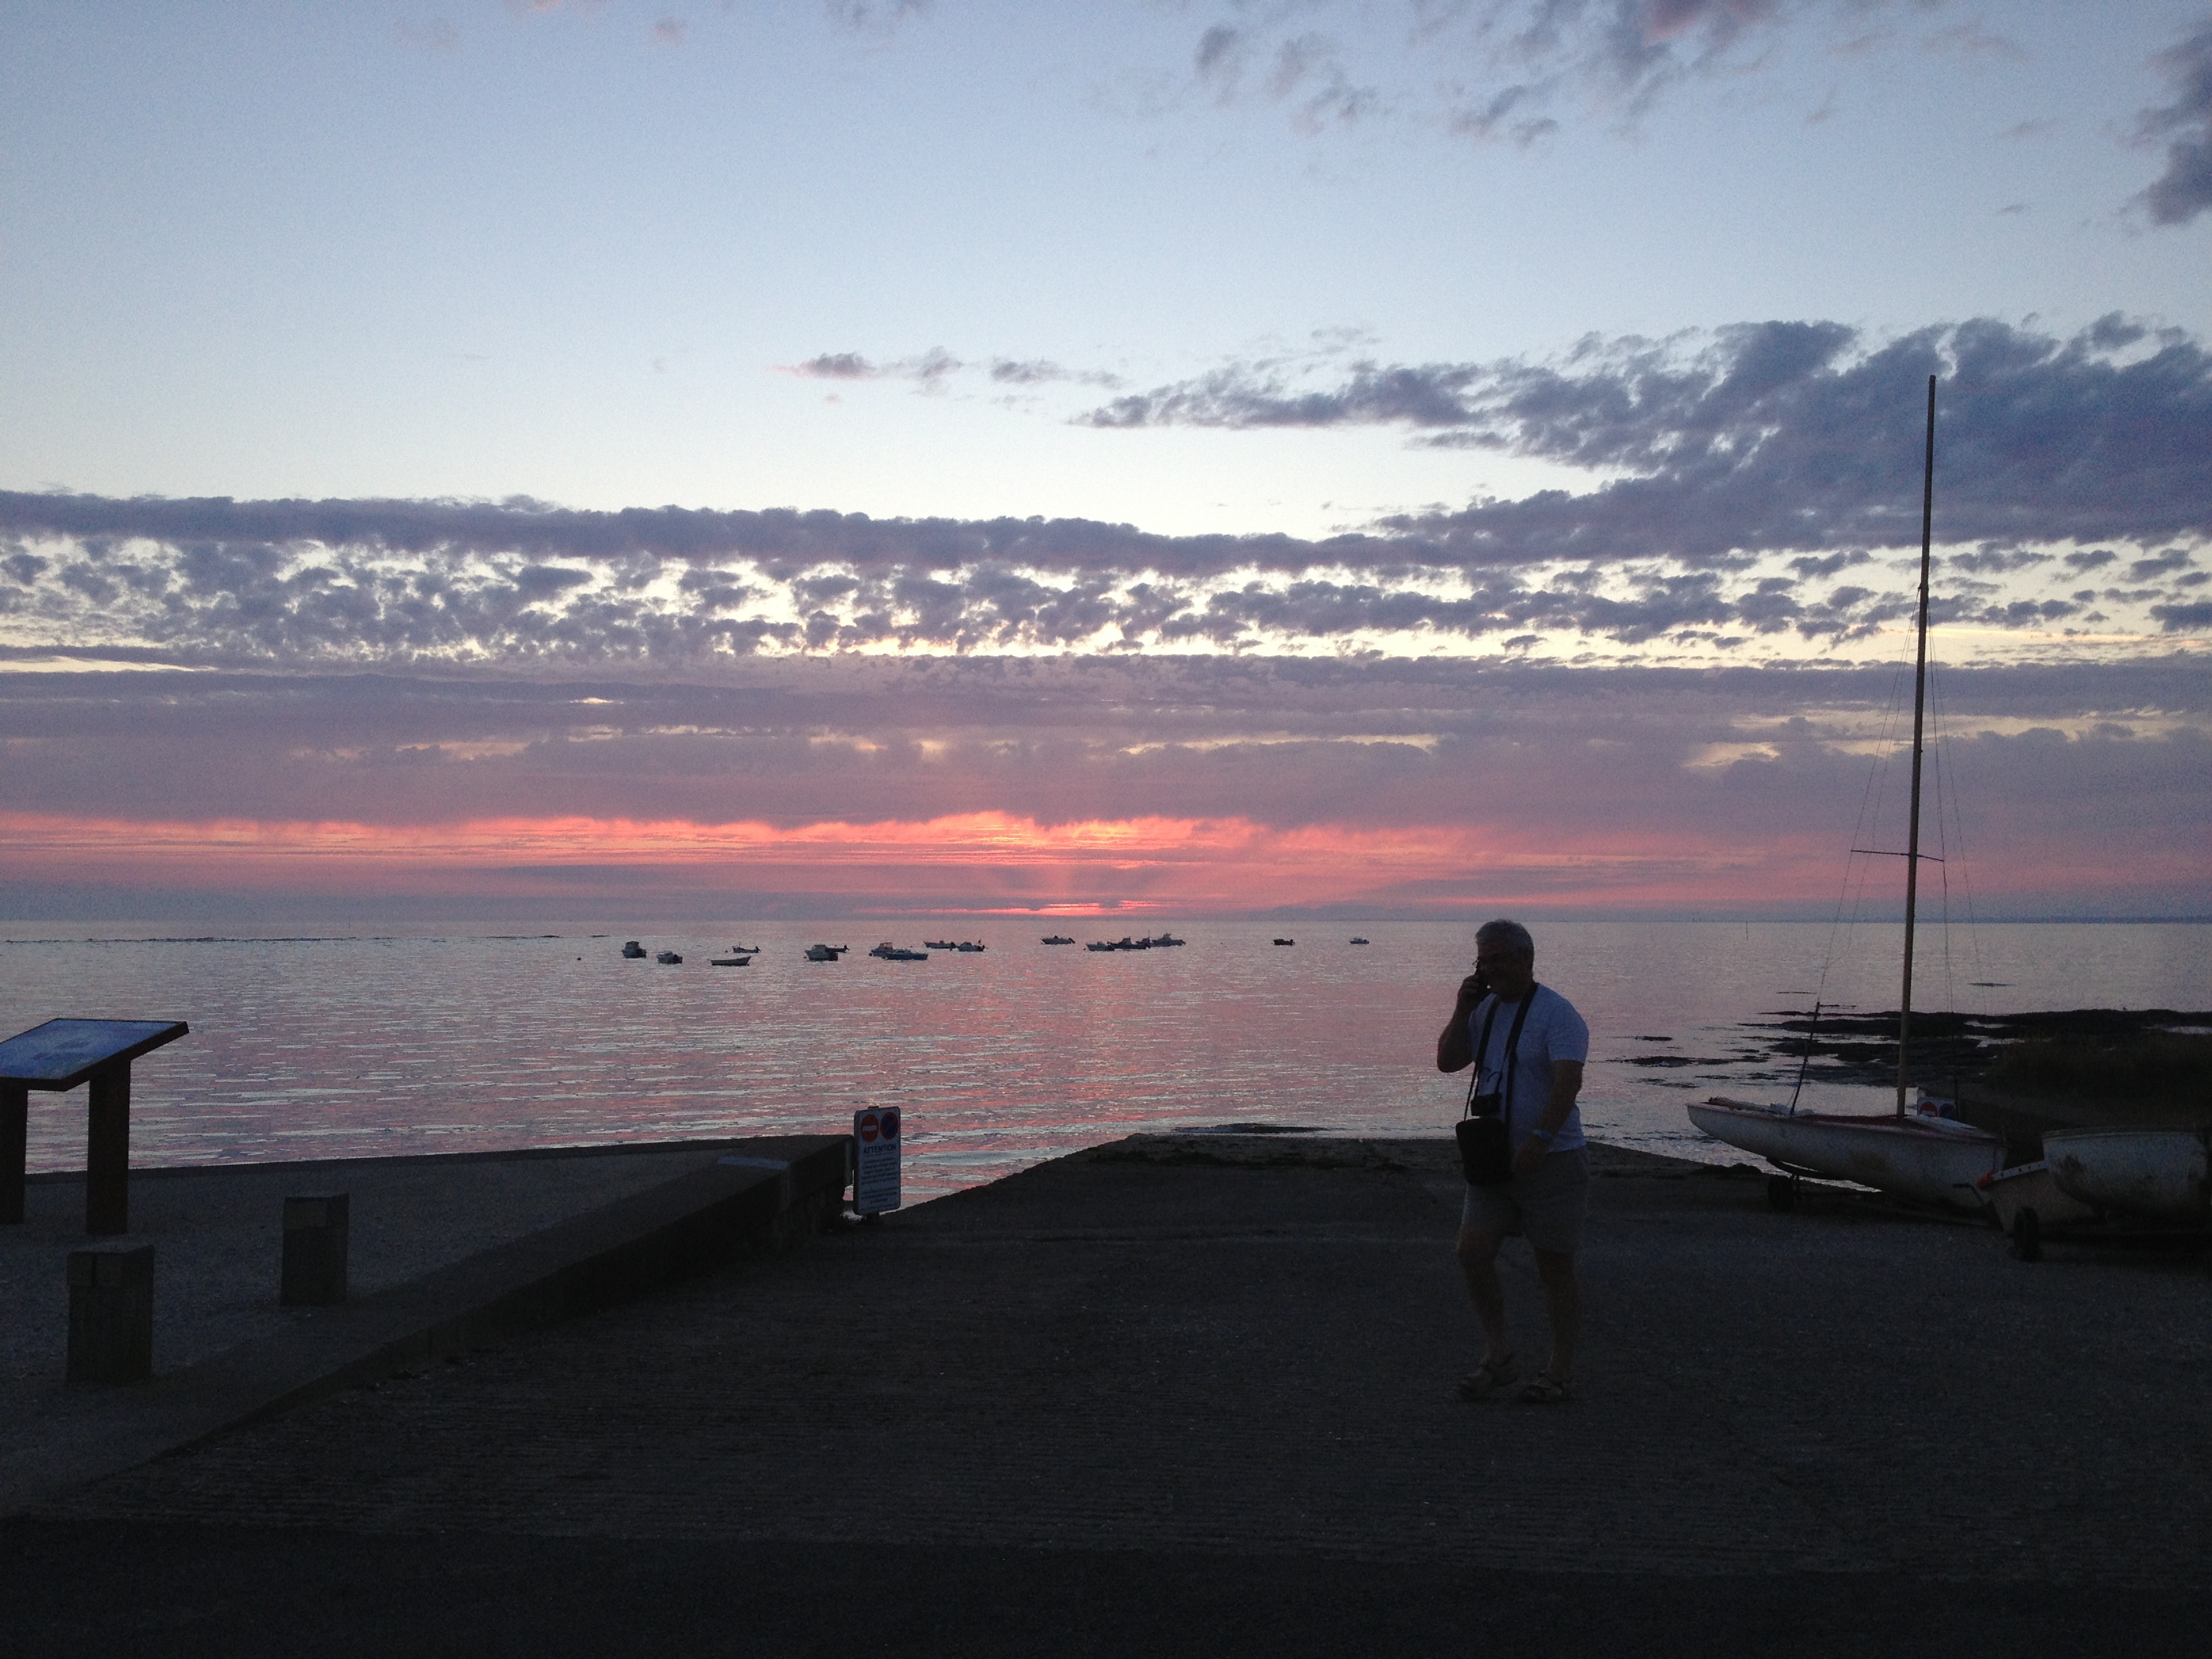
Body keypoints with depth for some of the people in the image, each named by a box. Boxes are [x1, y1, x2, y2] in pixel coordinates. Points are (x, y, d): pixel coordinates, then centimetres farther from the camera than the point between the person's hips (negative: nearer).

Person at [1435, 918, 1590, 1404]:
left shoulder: (1556, 1013, -12)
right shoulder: (1486, 1009, 11)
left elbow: (1568, 1081, -23)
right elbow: (1447, 1062, 9)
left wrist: (1540, 1138, -34)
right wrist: (1462, 1010, -3)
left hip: (1550, 1160, -6)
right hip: (1494, 1158, 7)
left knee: (1554, 1268, 3)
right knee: (1472, 1251, -4)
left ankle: (1560, 1372, 15)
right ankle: (1498, 1355, 9)